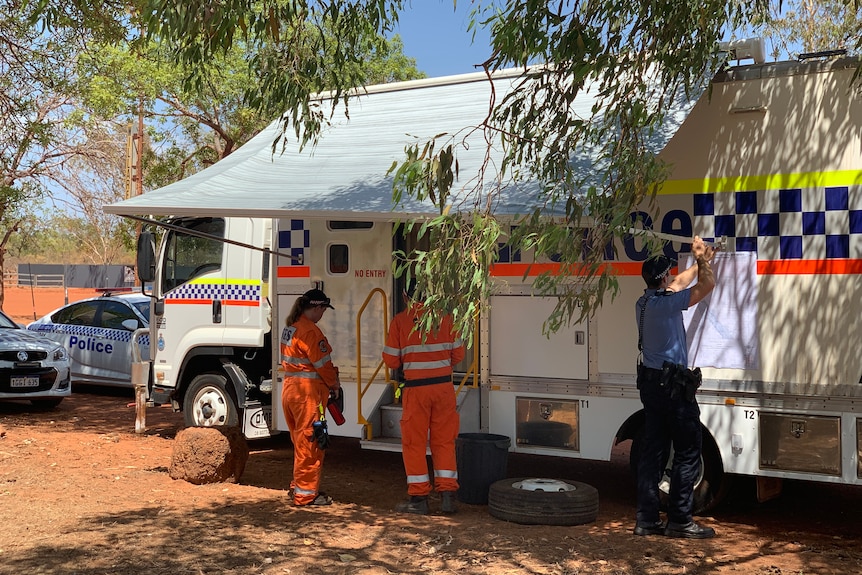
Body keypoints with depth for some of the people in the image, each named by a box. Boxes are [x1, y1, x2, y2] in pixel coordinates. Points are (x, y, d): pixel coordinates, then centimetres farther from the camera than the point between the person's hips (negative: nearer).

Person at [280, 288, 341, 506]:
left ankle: (298, 485, 28)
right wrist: (334, 384, 3)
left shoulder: (290, 327, 12)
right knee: (310, 442, -2)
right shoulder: (310, 330, -17)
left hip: (289, 388, 9)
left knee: (300, 441, 19)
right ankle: (306, 494, 2)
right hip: (308, 392, -9)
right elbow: (322, 363, -15)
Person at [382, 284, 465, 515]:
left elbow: (392, 361, -3)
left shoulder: (399, 321, -5)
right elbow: (458, 354, 5)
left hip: (415, 388, -3)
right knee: (444, 440, 11)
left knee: (414, 443, 7)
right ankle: (447, 495, 11)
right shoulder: (444, 317, 2)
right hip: (444, 386, 3)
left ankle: (419, 498, 10)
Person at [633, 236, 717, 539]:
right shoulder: (665, 303, -16)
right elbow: (707, 285, -12)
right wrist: (702, 259, 5)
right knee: (688, 454, -2)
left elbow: (679, 284, 27)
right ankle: (679, 520, 0)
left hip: (651, 383, 9)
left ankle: (646, 519, 12)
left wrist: (700, 262, 33)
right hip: (673, 386, -9)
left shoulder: (644, 303, 10)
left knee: (653, 451, 10)